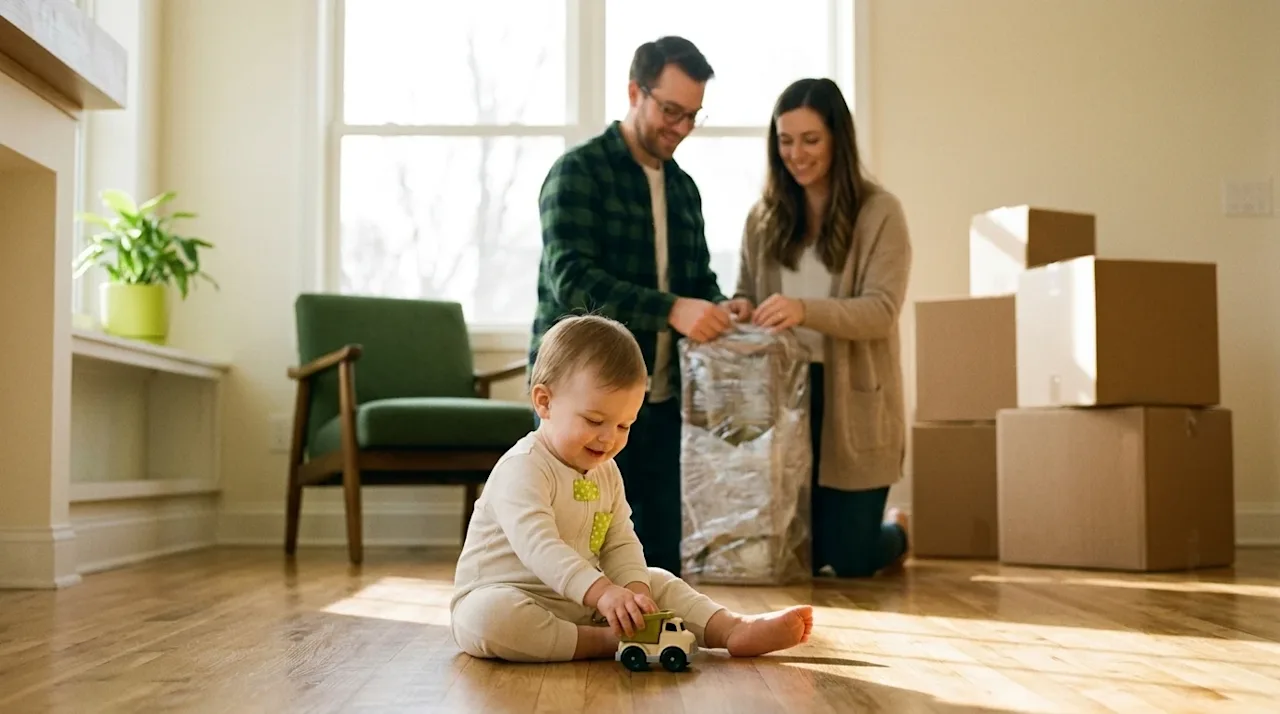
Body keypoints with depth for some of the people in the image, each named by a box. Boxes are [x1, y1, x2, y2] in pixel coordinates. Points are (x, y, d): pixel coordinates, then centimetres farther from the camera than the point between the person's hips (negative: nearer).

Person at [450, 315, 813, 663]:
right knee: (487, 616, -39)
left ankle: (735, 629, -12)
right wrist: (604, 592, -43)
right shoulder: (522, 469, -20)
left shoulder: (606, 473, 8)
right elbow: (538, 546, -32)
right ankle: (604, 642, -30)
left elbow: (621, 545, 5)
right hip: (504, 596, -8)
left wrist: (634, 590, -17)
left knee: (659, 583, 4)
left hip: (580, 602, 8)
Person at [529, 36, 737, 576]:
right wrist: (671, 310, -32)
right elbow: (571, 278, -22)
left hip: (659, 400, 7)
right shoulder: (578, 171, -8)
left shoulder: (684, 188, 15)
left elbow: (700, 277, 21)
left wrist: (716, 309, -4)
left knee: (661, 559, 7)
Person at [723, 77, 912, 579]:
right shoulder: (764, 217, 7)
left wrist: (805, 310, -34)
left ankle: (897, 530, 37)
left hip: (852, 403, -4)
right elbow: (744, 296, 13)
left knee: (848, 561, 2)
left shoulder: (878, 212, -7)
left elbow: (882, 310, -17)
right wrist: (737, 313, -12)